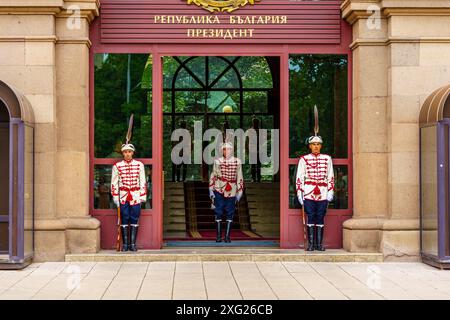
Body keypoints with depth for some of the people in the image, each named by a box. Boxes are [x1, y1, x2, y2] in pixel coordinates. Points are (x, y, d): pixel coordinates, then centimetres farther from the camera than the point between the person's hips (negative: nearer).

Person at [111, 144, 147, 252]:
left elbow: (143, 182, 4)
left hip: (135, 196, 1)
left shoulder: (139, 165, 3)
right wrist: (115, 197, -1)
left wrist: (143, 196, 0)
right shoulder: (117, 166, 2)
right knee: (124, 220, 2)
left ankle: (133, 244, 8)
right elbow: (114, 183, 3)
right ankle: (125, 244, 7)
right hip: (123, 196, 0)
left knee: (134, 220, 2)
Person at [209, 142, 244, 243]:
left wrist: (239, 193, 4)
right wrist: (211, 191, 4)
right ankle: (218, 236, 8)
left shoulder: (237, 162, 0)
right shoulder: (218, 162, 0)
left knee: (230, 214, 3)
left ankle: (227, 236, 10)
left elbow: (239, 178, 5)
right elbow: (213, 176, 7)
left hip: (231, 192, 0)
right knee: (218, 213, 1)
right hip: (219, 190, 0)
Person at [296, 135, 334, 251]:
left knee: (320, 218, 2)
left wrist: (331, 192, 5)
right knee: (310, 217, -3)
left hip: (323, 194, 1)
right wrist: (299, 193, -1)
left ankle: (319, 243, 8)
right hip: (309, 193, -1)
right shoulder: (304, 159, 4)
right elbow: (299, 177, 4)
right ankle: (310, 243, 2)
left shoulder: (327, 159, 9)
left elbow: (330, 177, 12)